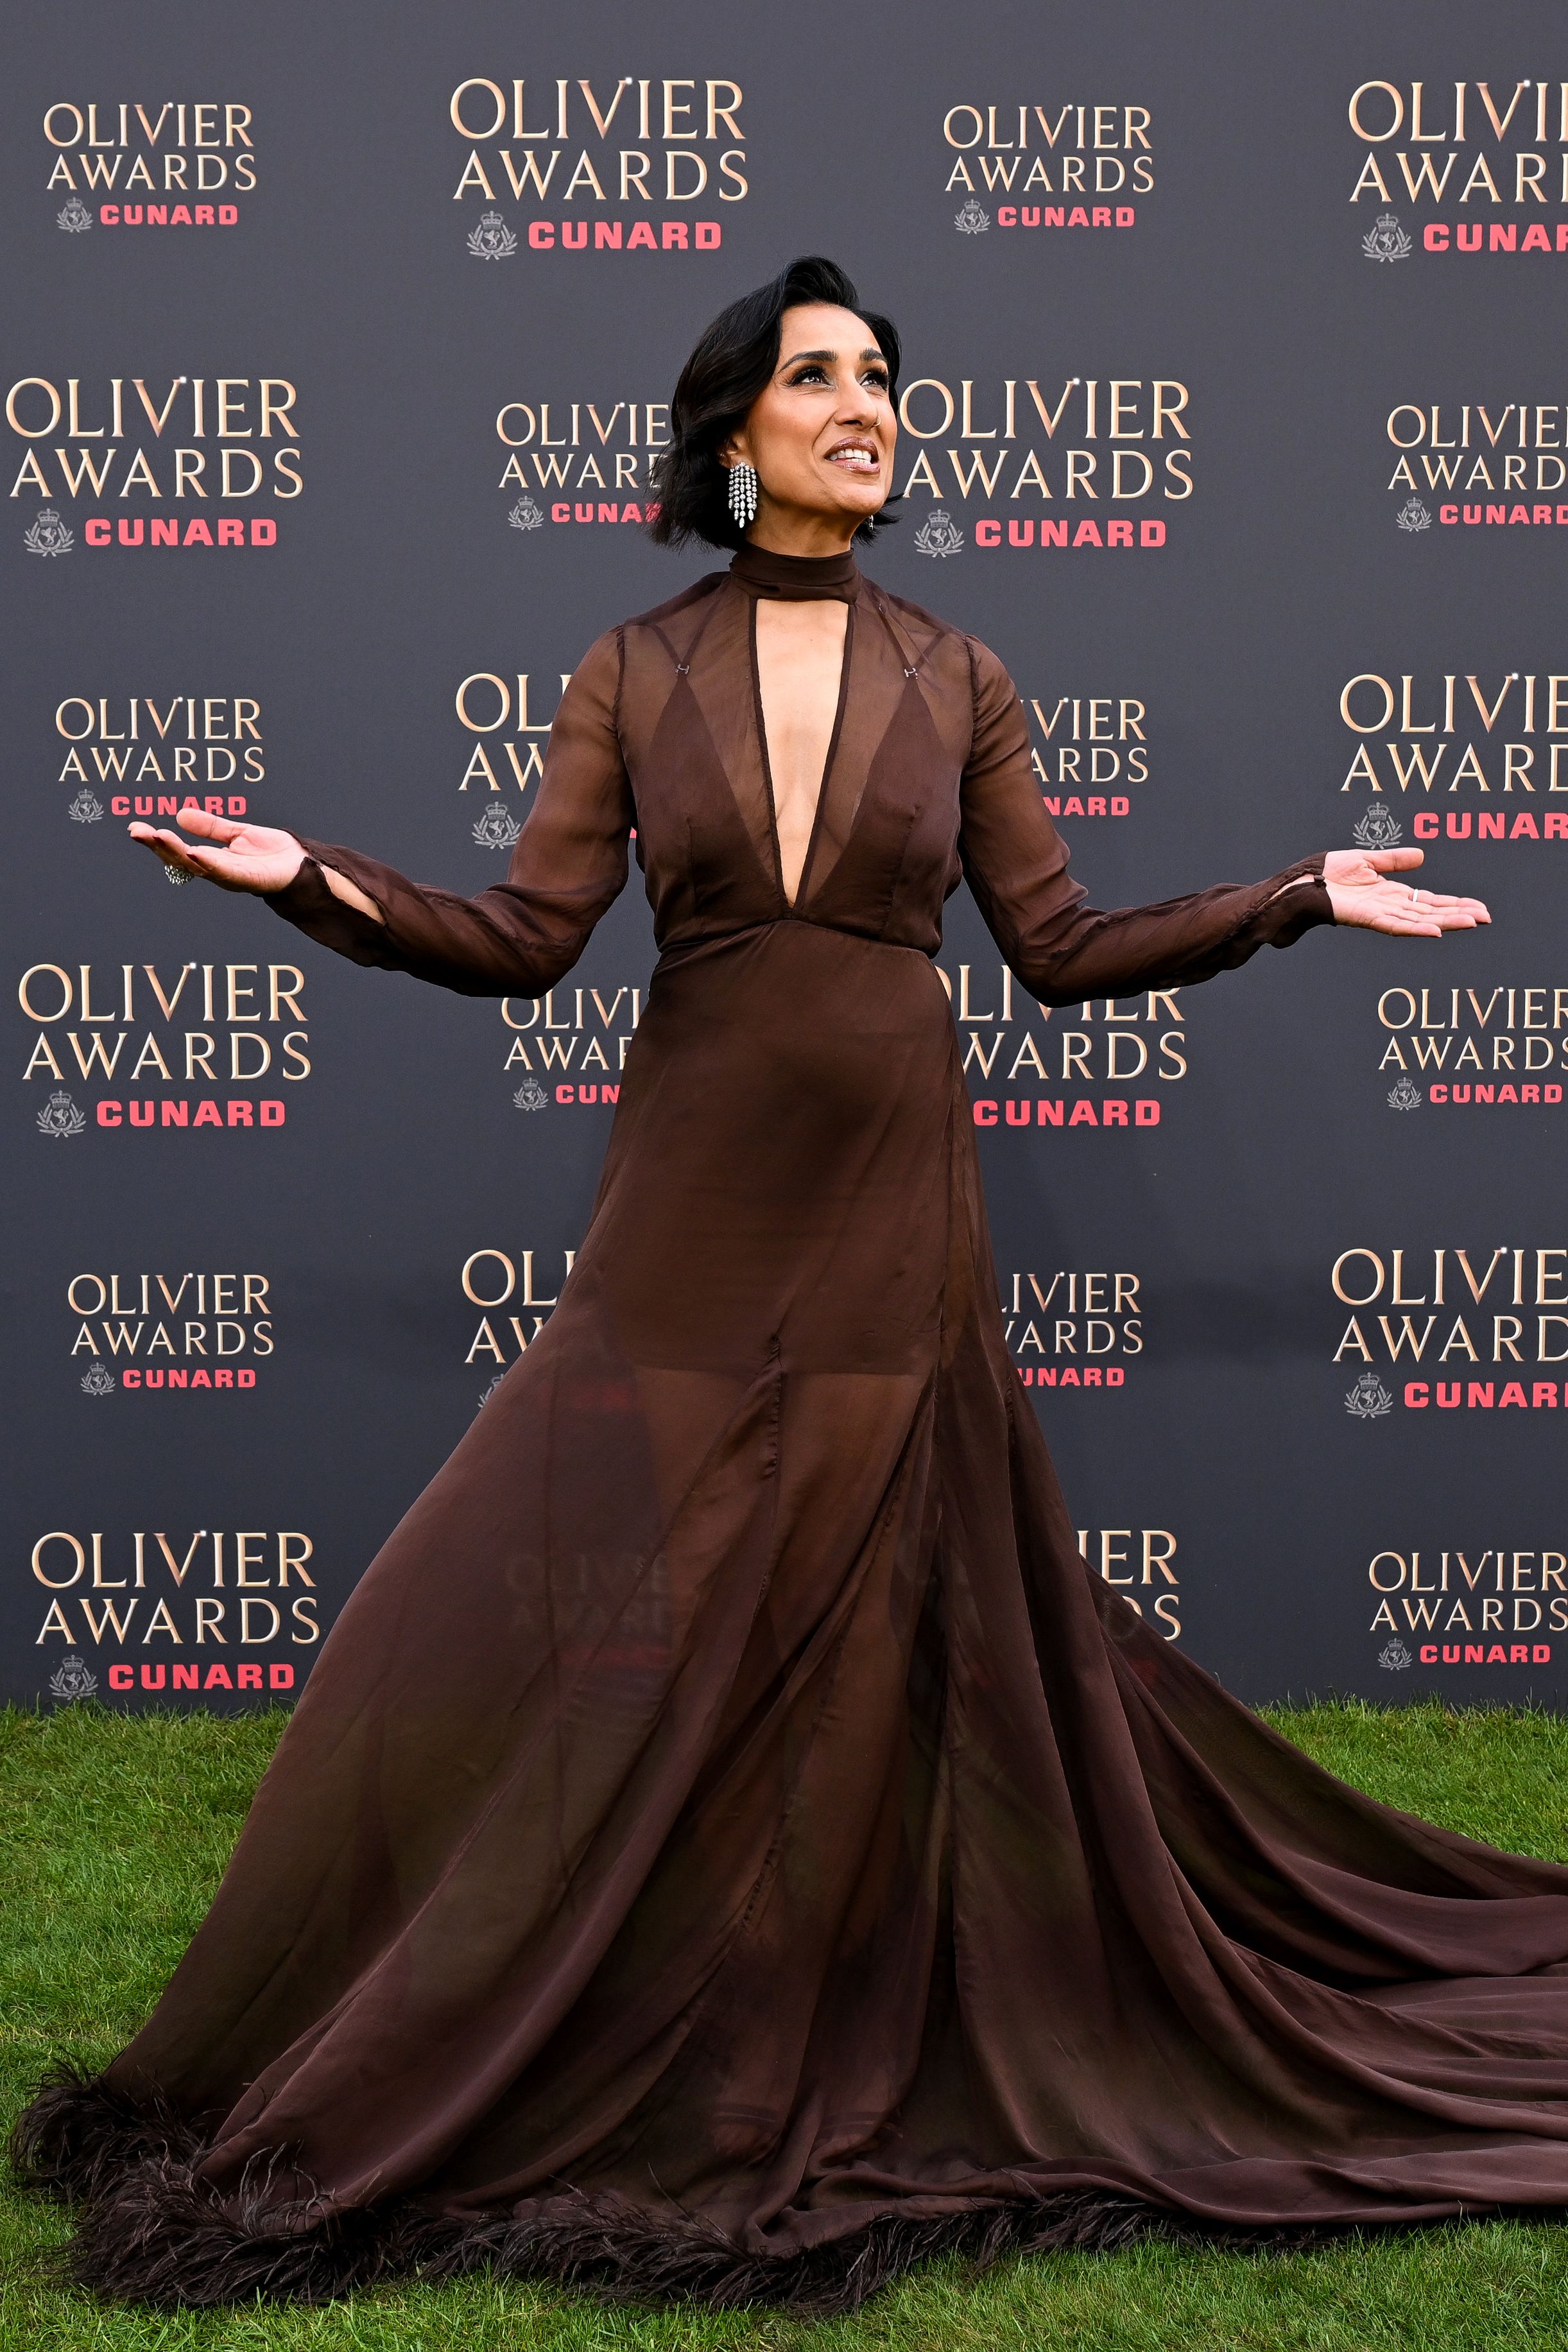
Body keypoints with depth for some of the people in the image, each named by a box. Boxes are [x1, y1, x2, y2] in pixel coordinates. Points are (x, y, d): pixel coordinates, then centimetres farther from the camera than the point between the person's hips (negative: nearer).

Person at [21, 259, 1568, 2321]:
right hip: (692, 1191, 0)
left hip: (887, 1191, 0)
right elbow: (529, 939, -3)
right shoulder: (636, 674, 4)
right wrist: (310, 878, -15)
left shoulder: (955, 678, 6)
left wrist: (1304, 898, 4)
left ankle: (830, 2083, 18)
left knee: (866, 1641, 3)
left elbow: (1062, 947, 7)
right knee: (609, 1629, -1)